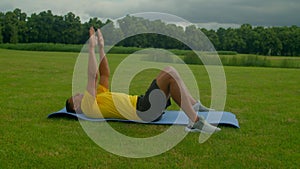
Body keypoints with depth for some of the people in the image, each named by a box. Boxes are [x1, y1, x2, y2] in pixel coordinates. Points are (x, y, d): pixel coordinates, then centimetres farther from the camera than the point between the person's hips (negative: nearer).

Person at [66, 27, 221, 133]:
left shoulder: (98, 99, 25)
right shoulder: (87, 107, 0)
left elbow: (104, 74, 26)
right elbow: (92, 76, -10)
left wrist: (101, 47, 23)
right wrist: (91, 48, -6)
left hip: (143, 105, 10)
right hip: (144, 111, -10)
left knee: (169, 71, 6)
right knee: (170, 74, -23)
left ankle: (195, 106, 5)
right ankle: (195, 121, -25)